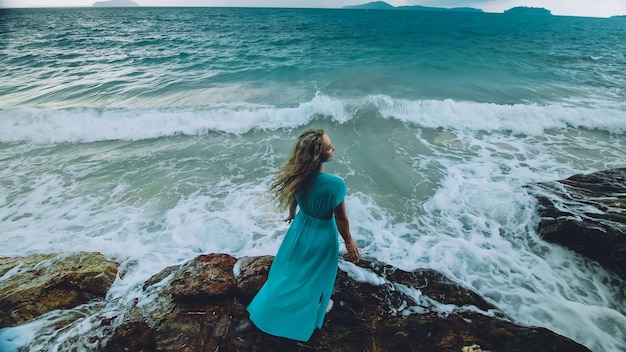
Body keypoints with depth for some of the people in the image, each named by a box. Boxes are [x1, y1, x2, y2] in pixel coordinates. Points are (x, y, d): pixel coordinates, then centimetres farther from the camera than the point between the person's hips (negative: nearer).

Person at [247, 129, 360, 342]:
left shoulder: (297, 175, -18)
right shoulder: (335, 184, -35)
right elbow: (341, 218, -21)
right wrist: (349, 242, -4)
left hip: (301, 227, 5)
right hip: (322, 235, -5)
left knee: (291, 268, 30)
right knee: (316, 275, 24)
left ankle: (271, 307, 56)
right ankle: (314, 308, 54)